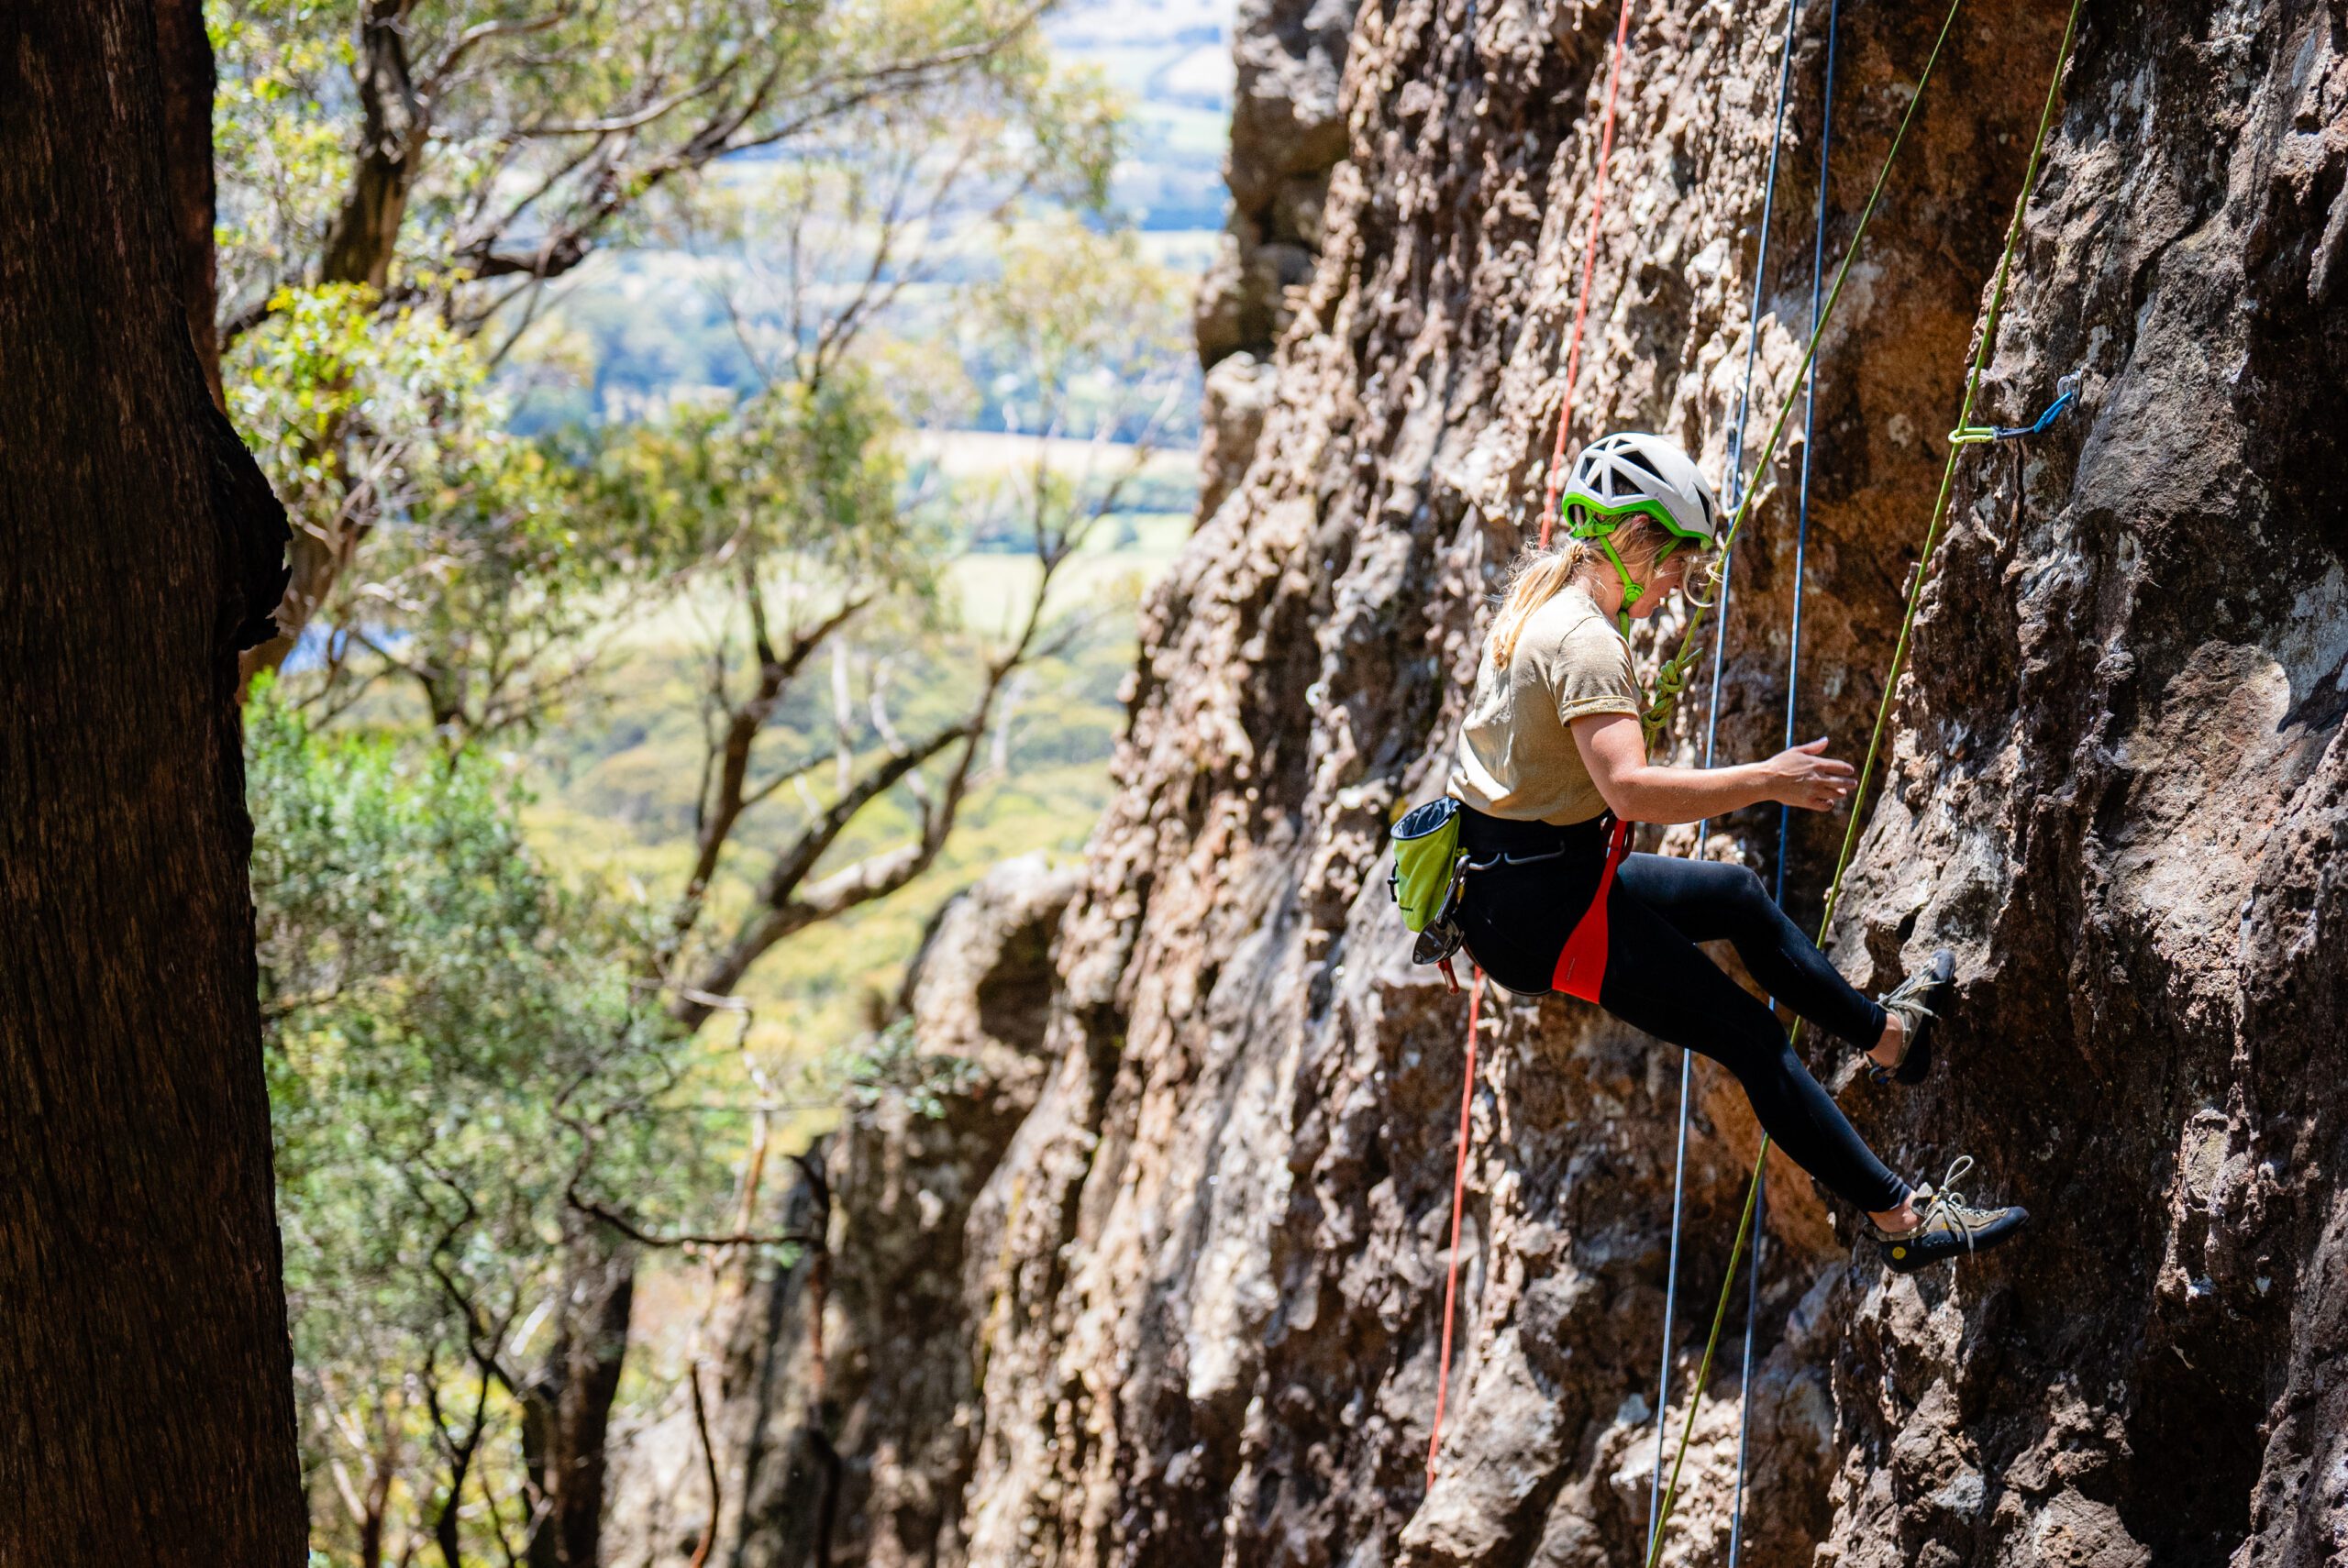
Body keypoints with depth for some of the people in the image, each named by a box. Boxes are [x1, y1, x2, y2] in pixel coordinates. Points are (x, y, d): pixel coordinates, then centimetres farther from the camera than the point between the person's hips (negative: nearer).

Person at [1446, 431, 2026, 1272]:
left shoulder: (1540, 597, 9)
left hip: (1522, 873, 10)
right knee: (1752, 1039, -6)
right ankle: (1904, 1217, -3)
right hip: (1541, 903, -10)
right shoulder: (1585, 641, -22)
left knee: (1740, 896, 26)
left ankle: (1883, 1031, 44)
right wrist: (1769, 780, -27)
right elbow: (1632, 790, -34)